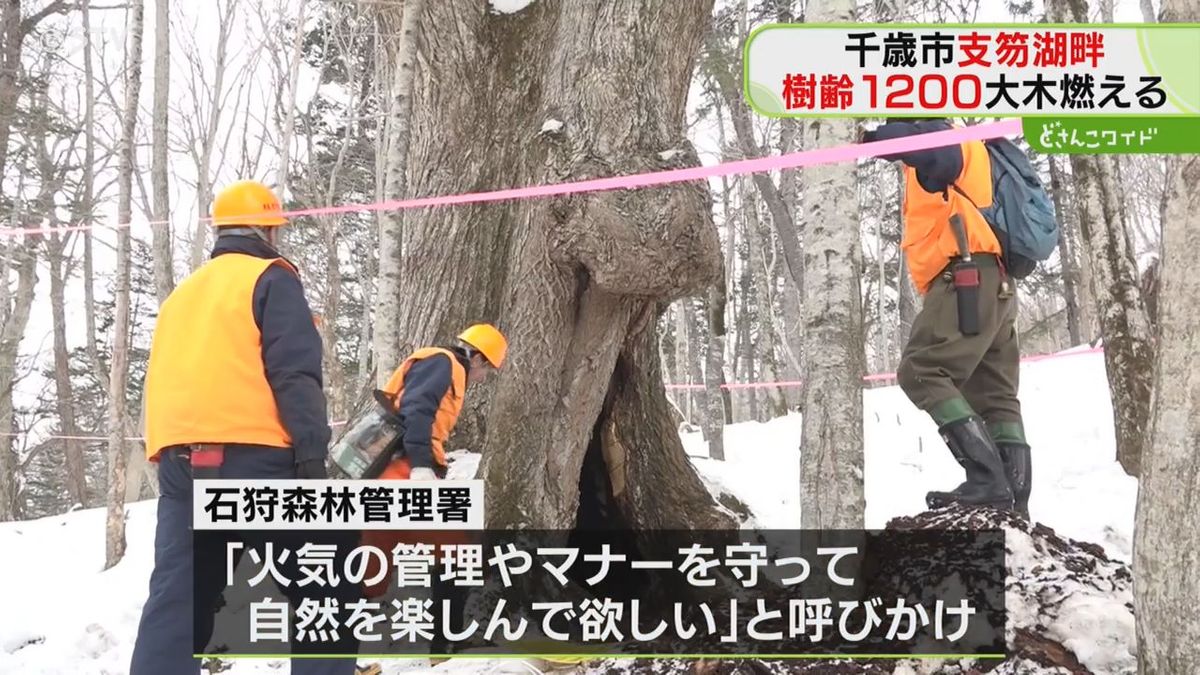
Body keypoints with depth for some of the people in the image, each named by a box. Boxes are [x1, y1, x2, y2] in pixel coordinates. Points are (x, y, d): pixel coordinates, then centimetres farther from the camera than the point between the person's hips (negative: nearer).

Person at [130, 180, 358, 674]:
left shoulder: (181, 294, 27)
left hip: (179, 460, 7)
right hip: (251, 456, -7)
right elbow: (296, 374, -8)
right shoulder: (270, 278, 4)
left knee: (177, 599, 4)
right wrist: (312, 453, -13)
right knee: (325, 587, 1)